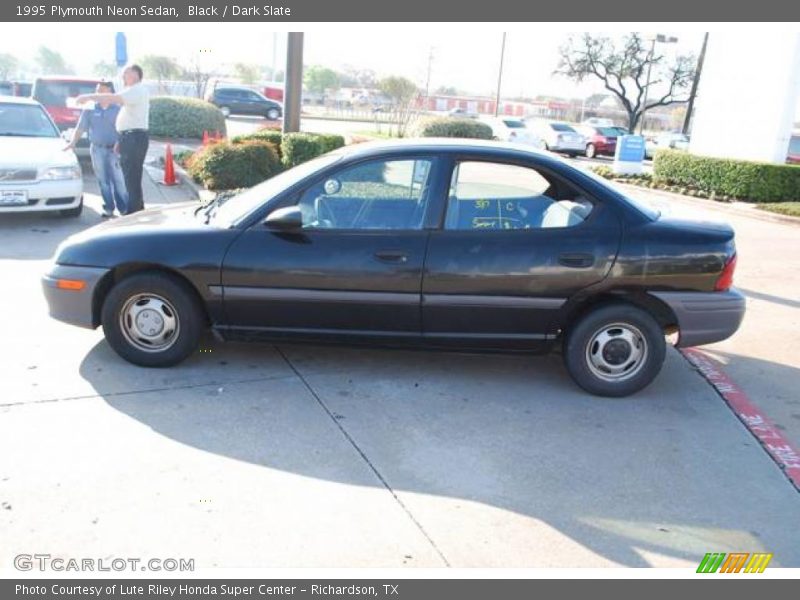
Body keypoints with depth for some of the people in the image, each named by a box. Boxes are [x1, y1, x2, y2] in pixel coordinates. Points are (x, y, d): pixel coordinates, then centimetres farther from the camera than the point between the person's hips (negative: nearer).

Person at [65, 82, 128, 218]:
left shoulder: (118, 109, 3)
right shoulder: (90, 110, 8)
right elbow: (80, 128, 7)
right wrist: (72, 143, -4)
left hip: (114, 149, -2)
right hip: (97, 149, 2)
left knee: (119, 180, -5)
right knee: (103, 181, 4)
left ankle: (124, 209, 1)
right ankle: (108, 209, 10)